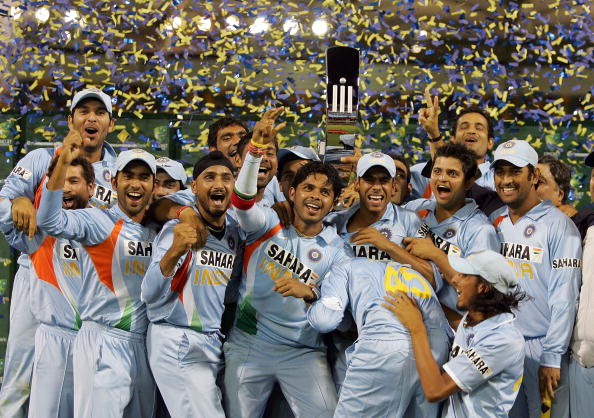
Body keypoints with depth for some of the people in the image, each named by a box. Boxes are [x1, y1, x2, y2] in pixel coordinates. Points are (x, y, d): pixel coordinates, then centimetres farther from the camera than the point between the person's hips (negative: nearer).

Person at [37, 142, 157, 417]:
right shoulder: (98, 221, -6)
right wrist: (63, 162, -31)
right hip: (104, 342, -6)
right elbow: (50, 221, -21)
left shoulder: (156, 231, 14)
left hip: (144, 345, 6)